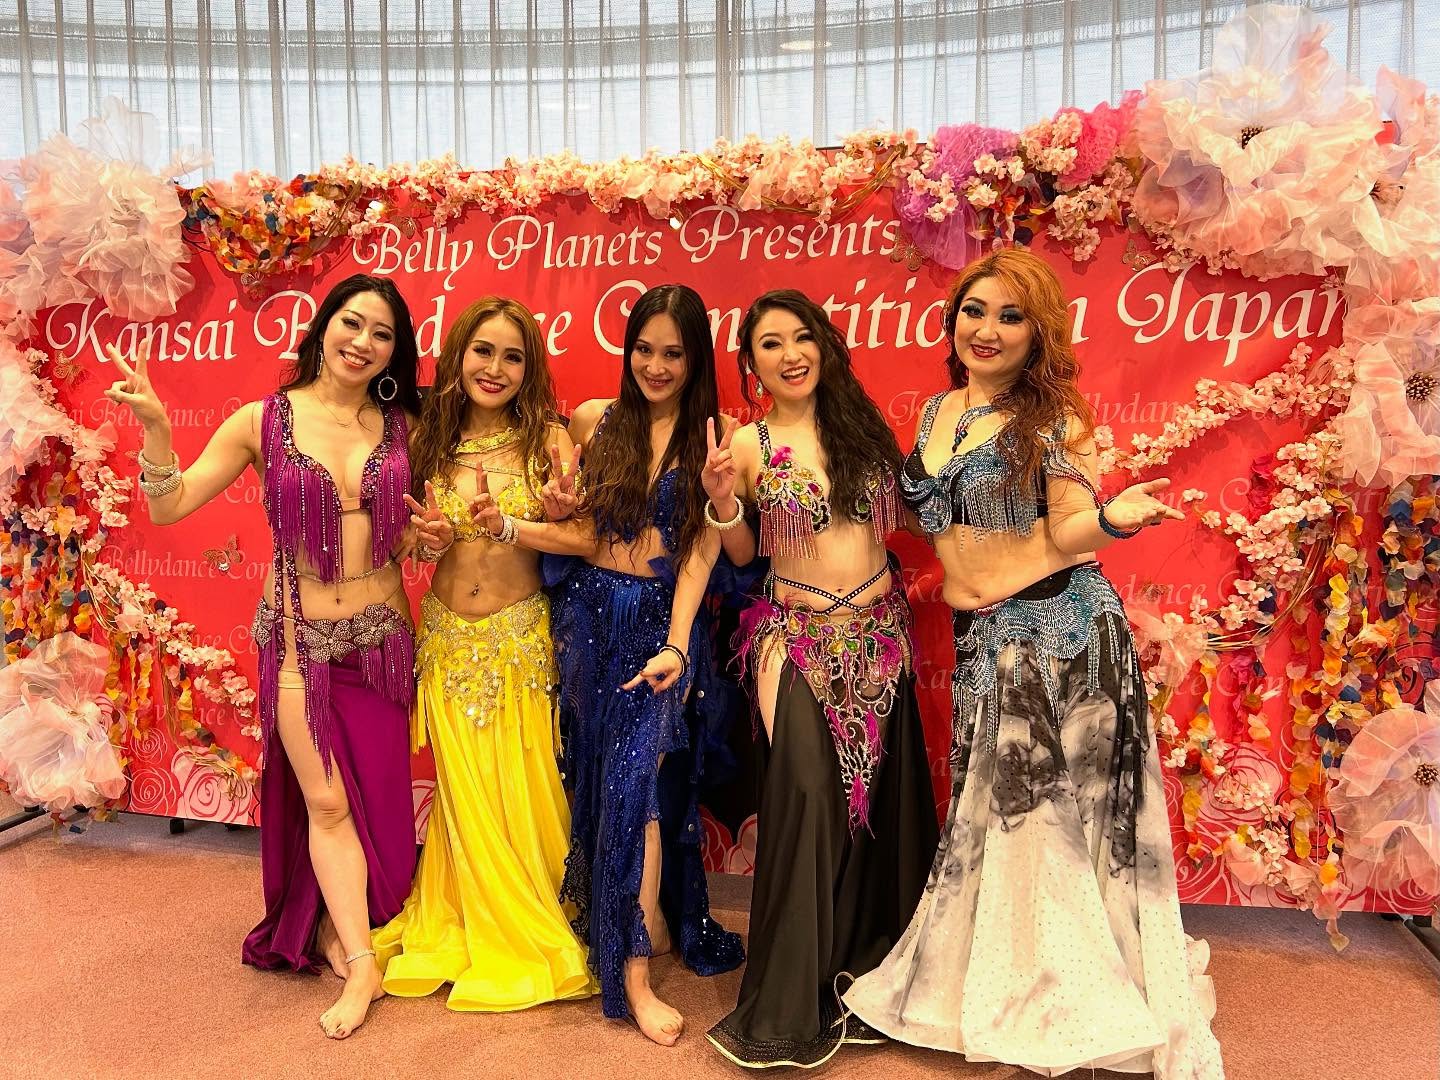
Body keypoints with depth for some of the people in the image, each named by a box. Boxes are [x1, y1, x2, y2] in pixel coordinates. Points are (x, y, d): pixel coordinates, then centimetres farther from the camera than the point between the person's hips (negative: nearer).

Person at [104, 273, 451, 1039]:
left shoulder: (401, 425, 0)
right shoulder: (262, 421, -5)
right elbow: (170, 507, -6)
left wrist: (427, 535, -10)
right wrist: (153, 425, -20)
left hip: (382, 635, 3)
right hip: (300, 636, -2)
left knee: (377, 797, 11)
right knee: (327, 802, 2)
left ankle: (332, 926, 36)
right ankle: (360, 962, 14)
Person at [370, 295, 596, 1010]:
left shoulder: (546, 440, -6)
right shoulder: (429, 441, 2)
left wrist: (518, 523, -28)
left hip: (519, 639, -2)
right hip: (448, 640, 3)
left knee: (520, 795, 6)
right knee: (466, 796, 12)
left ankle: (532, 936, 28)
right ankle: (470, 932, 32)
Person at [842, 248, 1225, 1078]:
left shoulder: (1052, 418, -8)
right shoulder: (938, 414, 9)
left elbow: (1066, 534, -13)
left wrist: (1114, 517, -29)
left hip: (1061, 627, -5)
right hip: (981, 636, 6)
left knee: (1067, 805, 3)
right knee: (993, 807, 14)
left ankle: (1081, 995, 21)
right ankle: (1005, 987, 34)